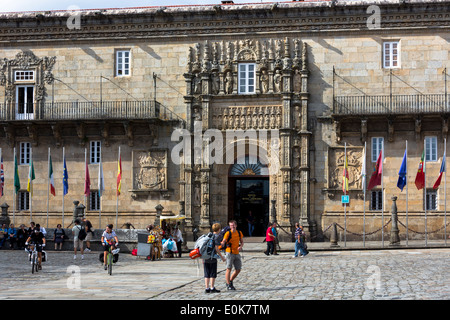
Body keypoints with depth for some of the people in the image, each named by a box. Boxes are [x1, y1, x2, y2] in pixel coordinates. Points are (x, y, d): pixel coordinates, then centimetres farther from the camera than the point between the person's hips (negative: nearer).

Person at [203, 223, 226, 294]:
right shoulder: (217, 236, -7)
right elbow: (216, 248, -15)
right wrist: (221, 257, -9)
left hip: (205, 257, 6)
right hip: (212, 257, -6)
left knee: (207, 274, 9)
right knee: (213, 274, 2)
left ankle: (207, 288, 8)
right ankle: (212, 288, 2)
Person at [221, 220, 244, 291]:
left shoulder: (239, 233, 7)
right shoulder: (228, 233, -9)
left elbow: (242, 242, 16)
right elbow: (223, 242, -16)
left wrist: (240, 246, -4)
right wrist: (222, 244, -38)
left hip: (237, 253, 6)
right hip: (229, 253, -6)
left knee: (238, 269, 7)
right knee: (229, 268, -7)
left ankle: (230, 281, 24)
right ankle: (228, 285, -1)